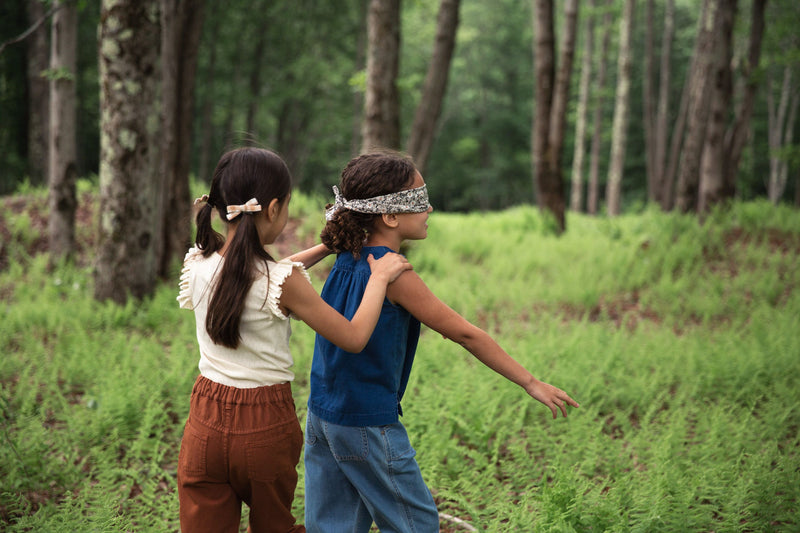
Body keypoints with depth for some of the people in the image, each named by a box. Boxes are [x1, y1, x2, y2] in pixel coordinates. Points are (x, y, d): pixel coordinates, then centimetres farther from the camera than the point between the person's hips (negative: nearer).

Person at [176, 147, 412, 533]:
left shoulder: (198, 265, -3)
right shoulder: (285, 282, -19)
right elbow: (354, 338, -10)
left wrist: (326, 247, 21)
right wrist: (380, 277, 2)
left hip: (206, 421, 3)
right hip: (266, 424, -3)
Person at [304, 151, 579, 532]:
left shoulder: (348, 259, 3)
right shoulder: (392, 273, -19)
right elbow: (464, 333, -17)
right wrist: (531, 383, -13)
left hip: (322, 415, 8)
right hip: (367, 423, -8)